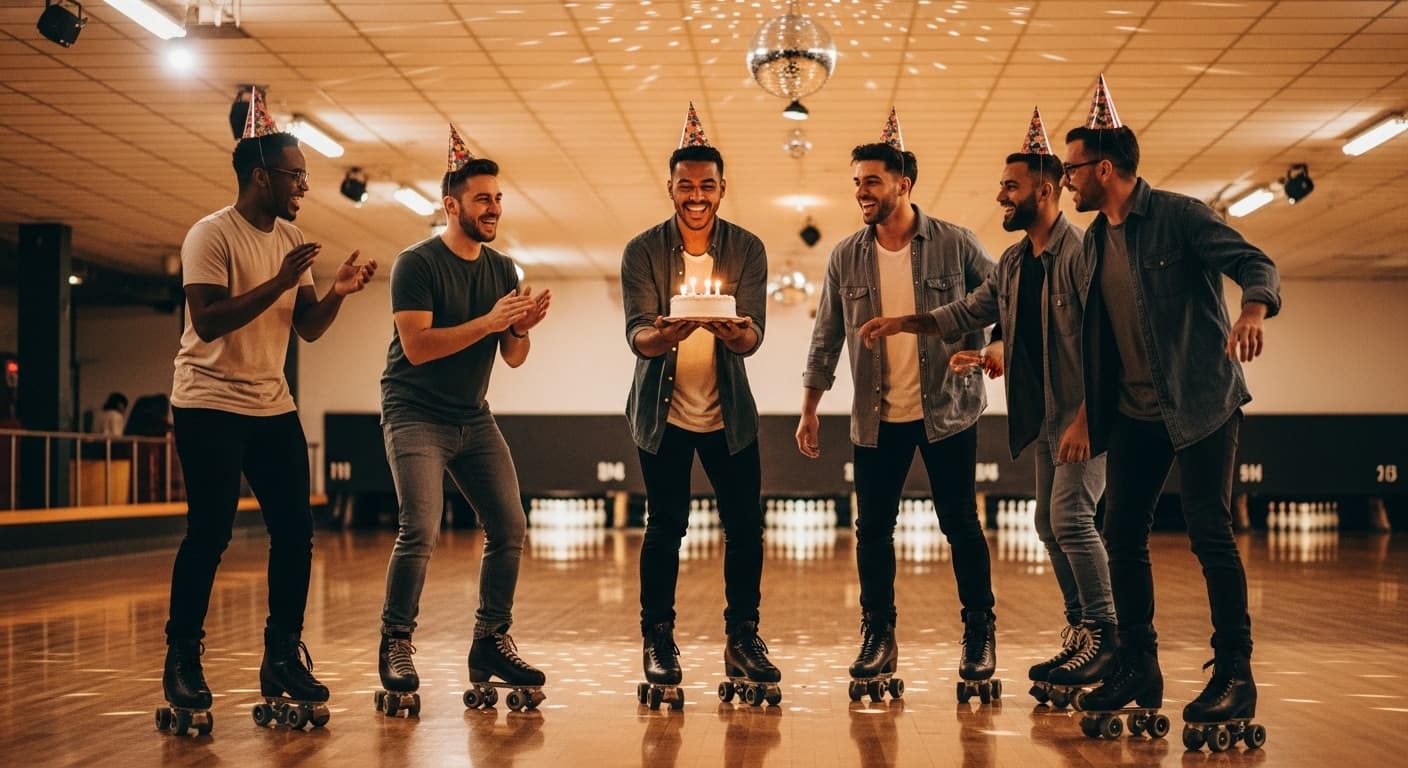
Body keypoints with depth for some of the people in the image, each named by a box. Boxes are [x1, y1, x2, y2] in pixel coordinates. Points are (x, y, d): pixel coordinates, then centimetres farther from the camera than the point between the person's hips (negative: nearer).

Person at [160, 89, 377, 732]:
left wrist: (337, 292, -9)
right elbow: (208, 321, -22)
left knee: (295, 529, 2)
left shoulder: (291, 240, 10)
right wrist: (280, 282, -24)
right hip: (210, 404, -7)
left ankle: (283, 658, 11)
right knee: (210, 533, -6)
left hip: (273, 406, 7)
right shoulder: (212, 235, -11)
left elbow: (308, 329, 10)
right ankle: (182, 660, 8)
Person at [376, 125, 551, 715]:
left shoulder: (503, 269, 8)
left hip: (473, 418, 6)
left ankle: (491, 643, 10)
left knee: (510, 527, -1)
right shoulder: (417, 264, -10)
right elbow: (416, 345, -20)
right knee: (421, 532, -18)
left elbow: (513, 358, 8)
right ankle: (395, 645, -2)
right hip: (416, 416, -6)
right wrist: (490, 321, -24)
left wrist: (523, 327, -14)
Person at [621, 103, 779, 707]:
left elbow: (754, 335, -13)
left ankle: (743, 640, 17)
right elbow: (636, 333, -16)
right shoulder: (643, 250, -6)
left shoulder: (747, 249, -3)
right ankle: (658, 642, 18)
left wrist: (733, 332, -37)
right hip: (663, 414, -1)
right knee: (665, 527, 4)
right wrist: (665, 335, -40)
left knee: (745, 526, 3)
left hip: (729, 414, 2)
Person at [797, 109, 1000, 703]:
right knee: (873, 528, 6)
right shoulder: (846, 257, 3)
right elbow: (826, 337, 8)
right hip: (877, 419, 3)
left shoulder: (954, 244, -5)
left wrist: (981, 348, -10)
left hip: (946, 410, -2)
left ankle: (979, 637, 16)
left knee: (960, 524, 3)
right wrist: (809, 409, 7)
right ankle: (877, 637, 20)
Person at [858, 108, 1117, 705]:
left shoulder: (1081, 253, -15)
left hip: (1084, 411, -9)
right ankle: (1079, 632, 19)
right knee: (1050, 523, 10)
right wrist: (901, 323, 9)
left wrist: (1084, 420, -25)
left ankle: (1104, 636, -7)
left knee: (1069, 515, -16)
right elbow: (966, 314, 19)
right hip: (1042, 415, 9)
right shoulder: (1013, 263, 11)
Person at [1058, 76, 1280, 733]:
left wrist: (1254, 310, -41)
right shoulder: (1093, 241, 10)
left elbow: (1255, 263, -19)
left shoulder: (1179, 215, -10)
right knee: (1123, 535, 5)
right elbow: (1083, 328, 16)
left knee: (1210, 532, -7)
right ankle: (1138, 669, 15)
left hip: (1201, 402, -7)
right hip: (1135, 411, 7)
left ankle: (1234, 675, 3)